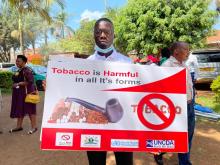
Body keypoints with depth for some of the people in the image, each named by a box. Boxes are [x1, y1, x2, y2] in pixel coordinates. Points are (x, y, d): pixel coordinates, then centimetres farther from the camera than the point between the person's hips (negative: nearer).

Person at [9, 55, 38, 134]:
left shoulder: (27, 70, -16)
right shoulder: (19, 70, 14)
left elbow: (30, 81, -24)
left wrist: (18, 84, -20)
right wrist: (15, 85, 9)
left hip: (27, 93, -10)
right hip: (19, 93, 10)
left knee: (30, 109, -2)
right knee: (19, 109, 14)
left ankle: (34, 127, 8)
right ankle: (19, 126, 26)